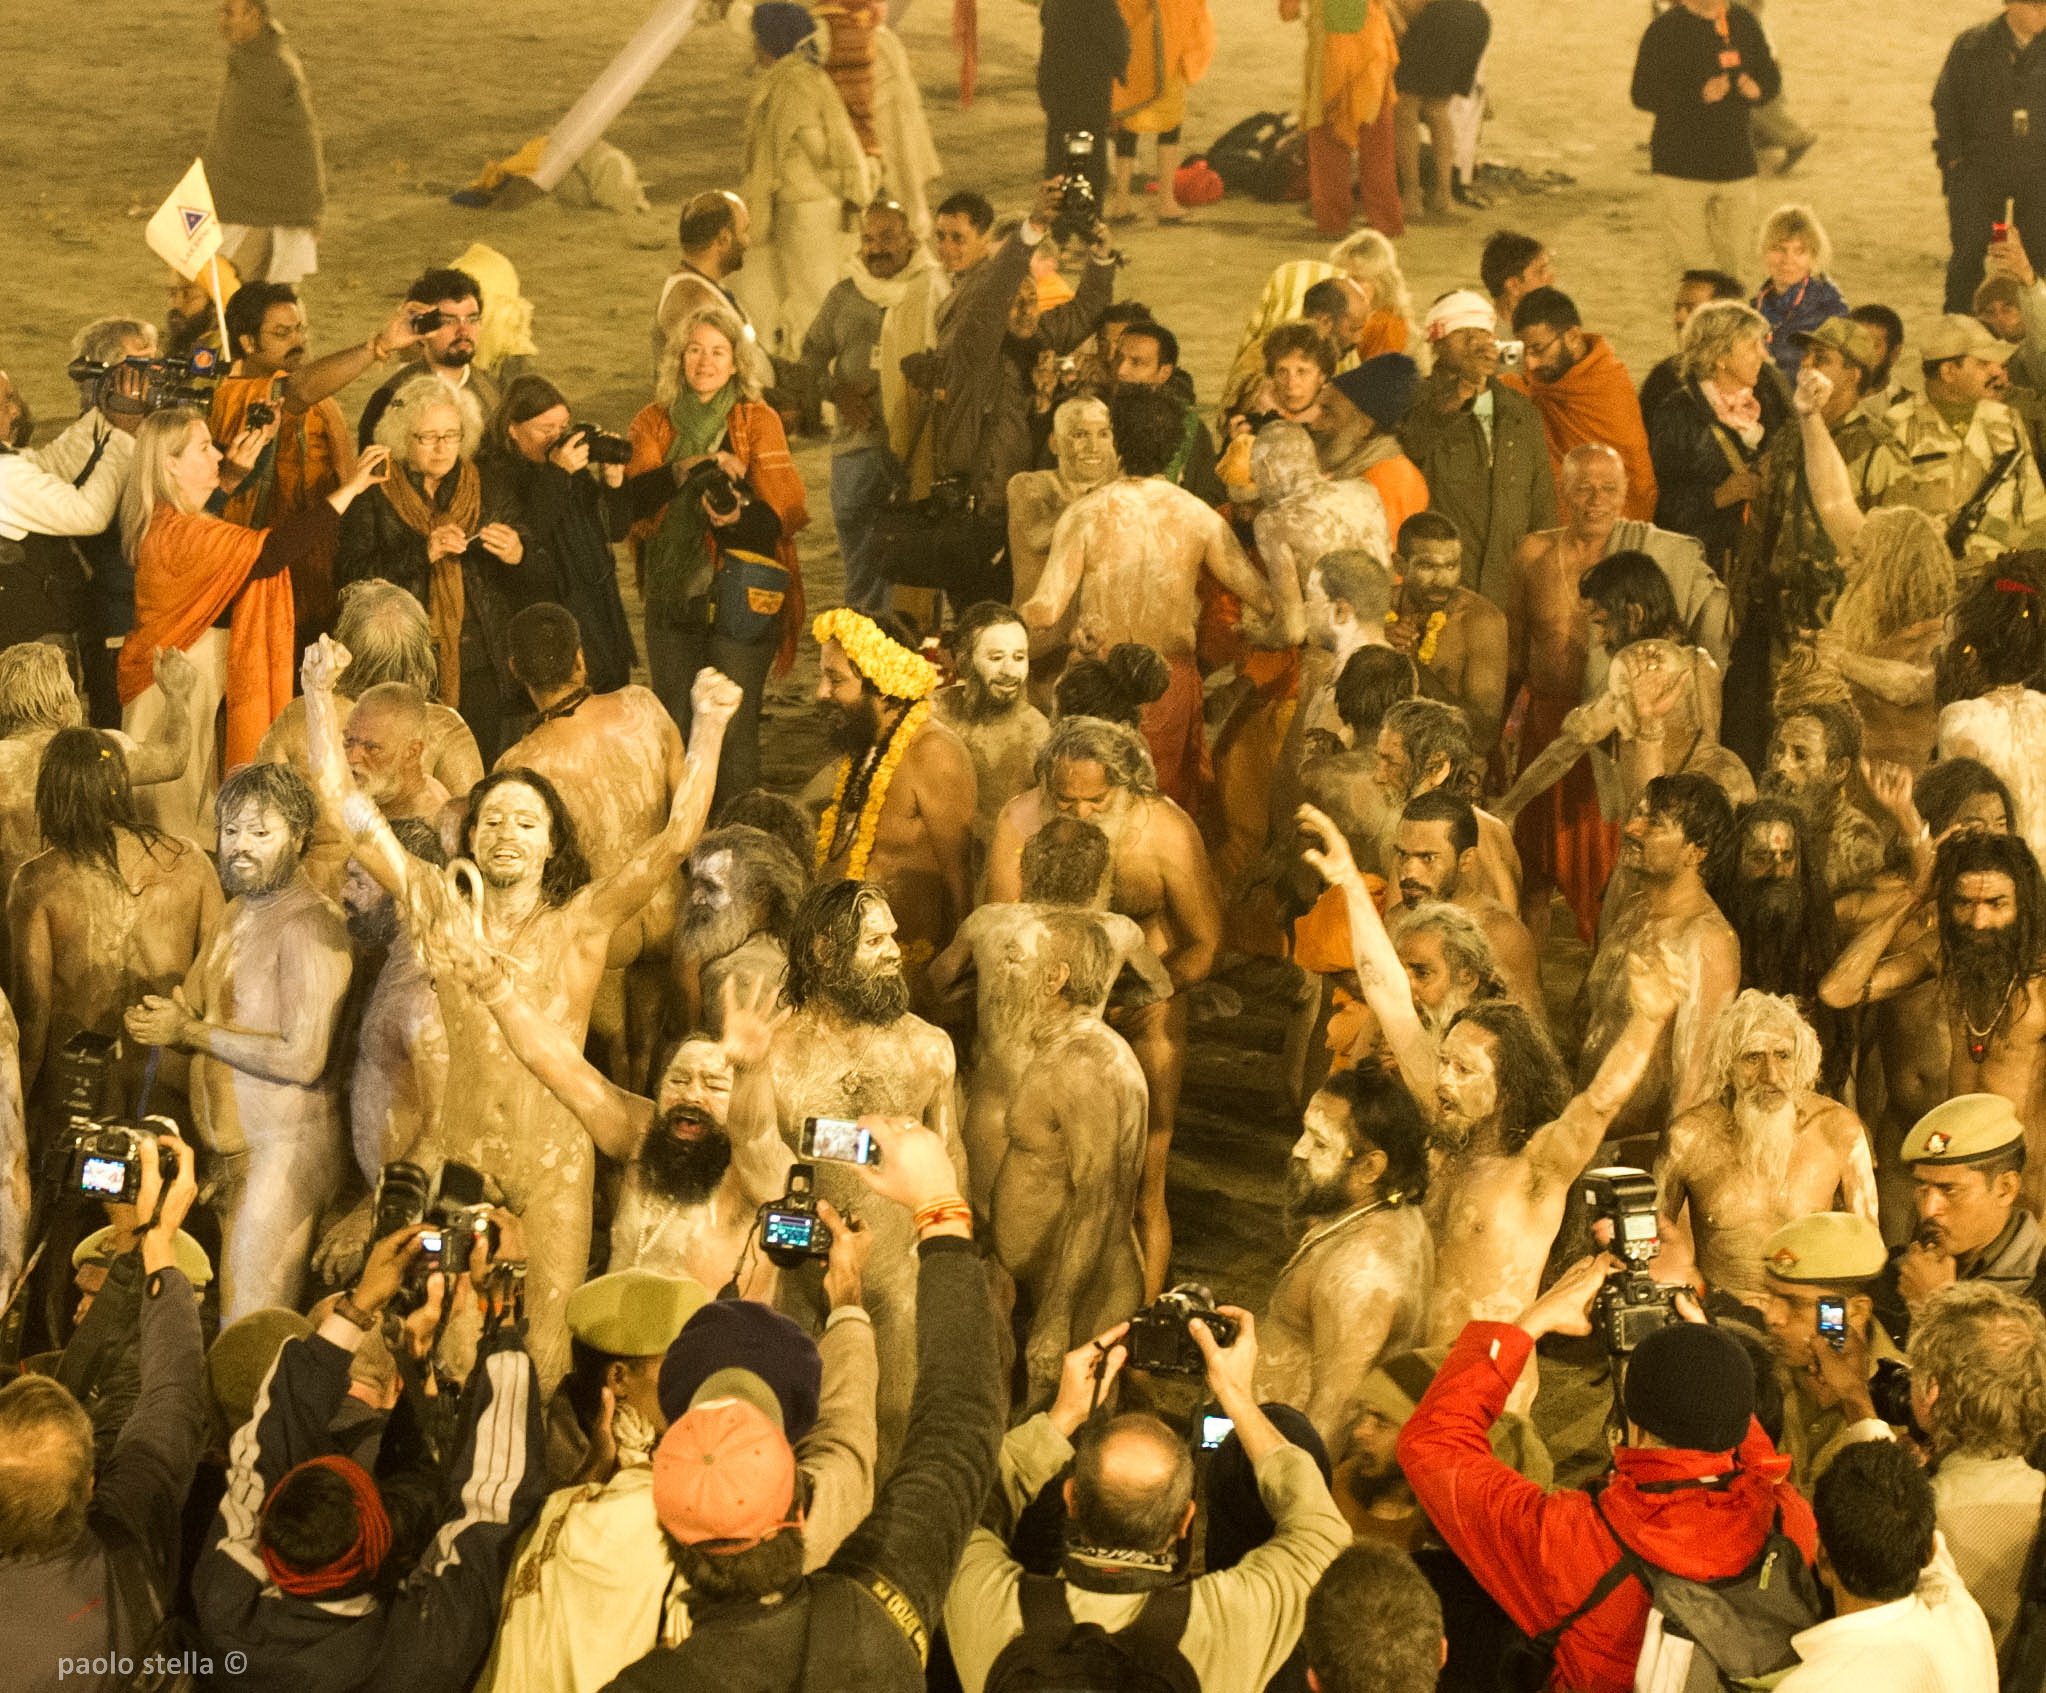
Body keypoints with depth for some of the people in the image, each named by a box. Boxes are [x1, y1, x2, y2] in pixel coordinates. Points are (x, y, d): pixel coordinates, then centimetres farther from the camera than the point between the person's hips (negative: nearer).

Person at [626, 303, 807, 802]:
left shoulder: (758, 422, 2)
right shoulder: (654, 423, 10)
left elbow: (784, 510, -8)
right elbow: (634, 498, -6)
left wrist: (737, 517, -29)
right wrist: (686, 470, -23)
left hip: (739, 595, -3)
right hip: (671, 590, 3)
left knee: (734, 729, -6)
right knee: (673, 726, 5)